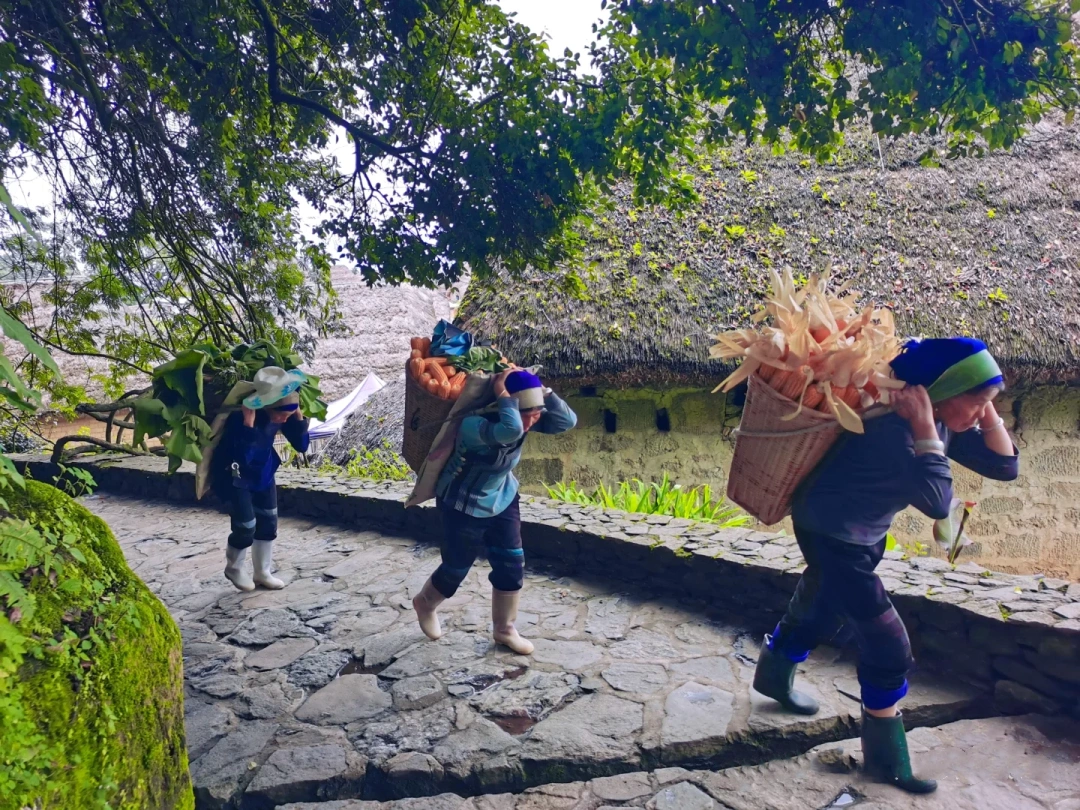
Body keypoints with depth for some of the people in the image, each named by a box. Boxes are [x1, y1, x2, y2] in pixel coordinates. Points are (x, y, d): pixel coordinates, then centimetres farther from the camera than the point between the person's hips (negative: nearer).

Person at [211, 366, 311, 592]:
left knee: (268, 522, 9)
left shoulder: (284, 416, -17)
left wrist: (298, 416, -25)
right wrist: (249, 423, -48)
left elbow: (302, 446, -13)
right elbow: (242, 457, -41)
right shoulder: (241, 417, -34)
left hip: (263, 472, 6)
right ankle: (234, 568, 24)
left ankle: (262, 572, 27)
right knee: (246, 526, -6)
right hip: (234, 475, -6)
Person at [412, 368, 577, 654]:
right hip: (463, 506, -6)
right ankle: (424, 604, 42)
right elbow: (510, 429, -56)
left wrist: (542, 390, -28)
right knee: (456, 568, 10)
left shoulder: (527, 420, -13)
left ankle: (504, 629, 26)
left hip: (502, 501, 6)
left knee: (512, 566, 6)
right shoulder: (474, 425, -36)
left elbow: (567, 421, -22)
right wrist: (503, 394, -41)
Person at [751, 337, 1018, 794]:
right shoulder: (895, 429, -33)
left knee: (824, 612, 27)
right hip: (831, 536, -10)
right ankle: (884, 758, 16)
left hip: (864, 535, 10)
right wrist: (924, 428, -37)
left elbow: (1004, 466, -2)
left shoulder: (943, 425, -5)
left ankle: (773, 677, 52)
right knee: (888, 646, -4)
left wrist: (987, 412, -12)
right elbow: (938, 503, -38)